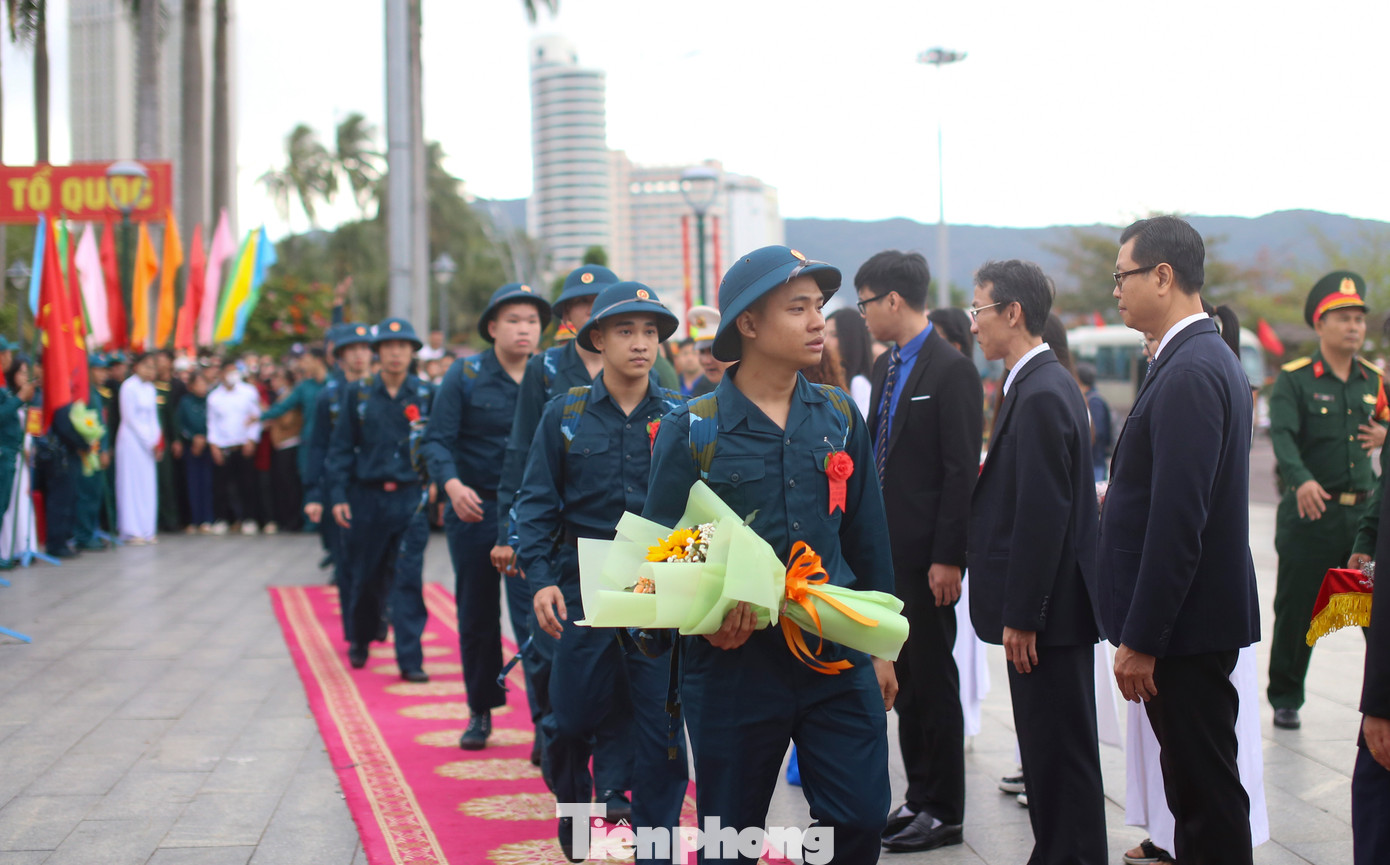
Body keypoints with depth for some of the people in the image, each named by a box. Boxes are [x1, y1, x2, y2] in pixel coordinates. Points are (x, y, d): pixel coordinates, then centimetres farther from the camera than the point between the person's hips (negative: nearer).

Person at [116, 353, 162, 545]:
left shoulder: (150, 389, 12)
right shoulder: (129, 387, -9)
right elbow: (130, 418, -11)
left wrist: (157, 441, 3)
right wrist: (149, 442, -10)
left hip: (148, 443, 7)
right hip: (132, 440, -7)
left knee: (148, 484, 5)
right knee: (131, 483, -4)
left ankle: (146, 530, 8)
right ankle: (132, 531, -2)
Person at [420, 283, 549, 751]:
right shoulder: (465, 375, -3)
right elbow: (437, 440, -8)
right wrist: (452, 484, -26)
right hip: (474, 509, 1)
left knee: (532, 615, -11)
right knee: (477, 616, 11)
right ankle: (481, 712, 27)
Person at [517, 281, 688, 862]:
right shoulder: (565, 415, 3)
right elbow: (537, 502, 3)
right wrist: (540, 577, -9)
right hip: (584, 590, 0)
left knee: (661, 726, -1)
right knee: (572, 720, 7)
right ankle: (573, 808, 37)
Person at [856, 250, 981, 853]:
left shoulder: (952, 370, -12)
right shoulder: (886, 369, 14)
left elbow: (961, 471, -15)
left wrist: (947, 558, -18)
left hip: (927, 556, -8)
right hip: (887, 550, 8)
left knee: (933, 680, 0)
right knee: (905, 678, 13)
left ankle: (944, 813, 9)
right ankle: (918, 797, 22)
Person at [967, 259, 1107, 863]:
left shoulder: (1042, 395, -18)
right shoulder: (1039, 384, 13)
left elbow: (1043, 515, -22)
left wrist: (1022, 618, -20)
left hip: (1050, 609, -10)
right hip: (1048, 607, 10)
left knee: (1061, 752, -2)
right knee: (1051, 750, 16)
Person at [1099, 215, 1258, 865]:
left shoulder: (1190, 372, -19)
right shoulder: (1209, 360, 14)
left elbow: (1178, 519, -23)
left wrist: (1140, 640, -21)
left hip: (1188, 622, -10)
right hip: (1193, 618, 10)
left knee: (1207, 792, -3)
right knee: (1195, 790, 16)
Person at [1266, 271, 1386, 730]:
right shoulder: (1294, 379, -4)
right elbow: (1283, 437, -19)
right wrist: (1302, 480, -37)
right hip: (1309, 515, -3)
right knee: (1296, 613, 5)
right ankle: (1285, 700, 20)